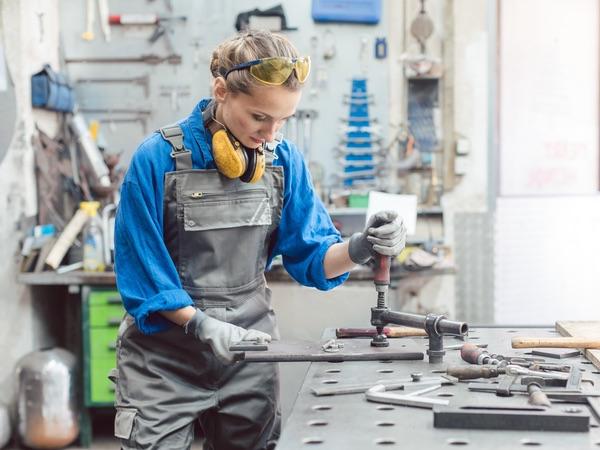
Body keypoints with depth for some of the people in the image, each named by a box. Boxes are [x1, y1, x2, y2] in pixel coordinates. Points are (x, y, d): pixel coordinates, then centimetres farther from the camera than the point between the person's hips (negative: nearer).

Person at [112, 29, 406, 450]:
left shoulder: (284, 160, -2)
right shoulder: (158, 158, -14)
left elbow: (310, 257, -2)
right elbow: (142, 270, -12)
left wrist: (360, 248, -22)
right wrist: (203, 326, -23)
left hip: (251, 354, 4)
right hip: (164, 357, -4)